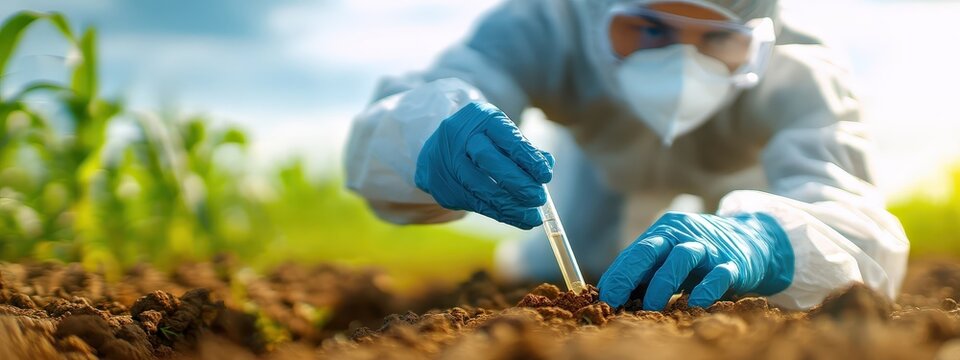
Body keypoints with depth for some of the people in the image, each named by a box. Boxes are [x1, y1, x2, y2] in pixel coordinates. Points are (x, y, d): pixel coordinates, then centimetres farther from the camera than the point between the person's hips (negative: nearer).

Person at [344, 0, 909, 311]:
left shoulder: (798, 77, -45)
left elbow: (866, 235, -61)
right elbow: (384, 135, -54)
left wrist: (760, 241, -83)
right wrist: (434, 141, -79)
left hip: (739, 171, 0)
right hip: (610, 161, 1)